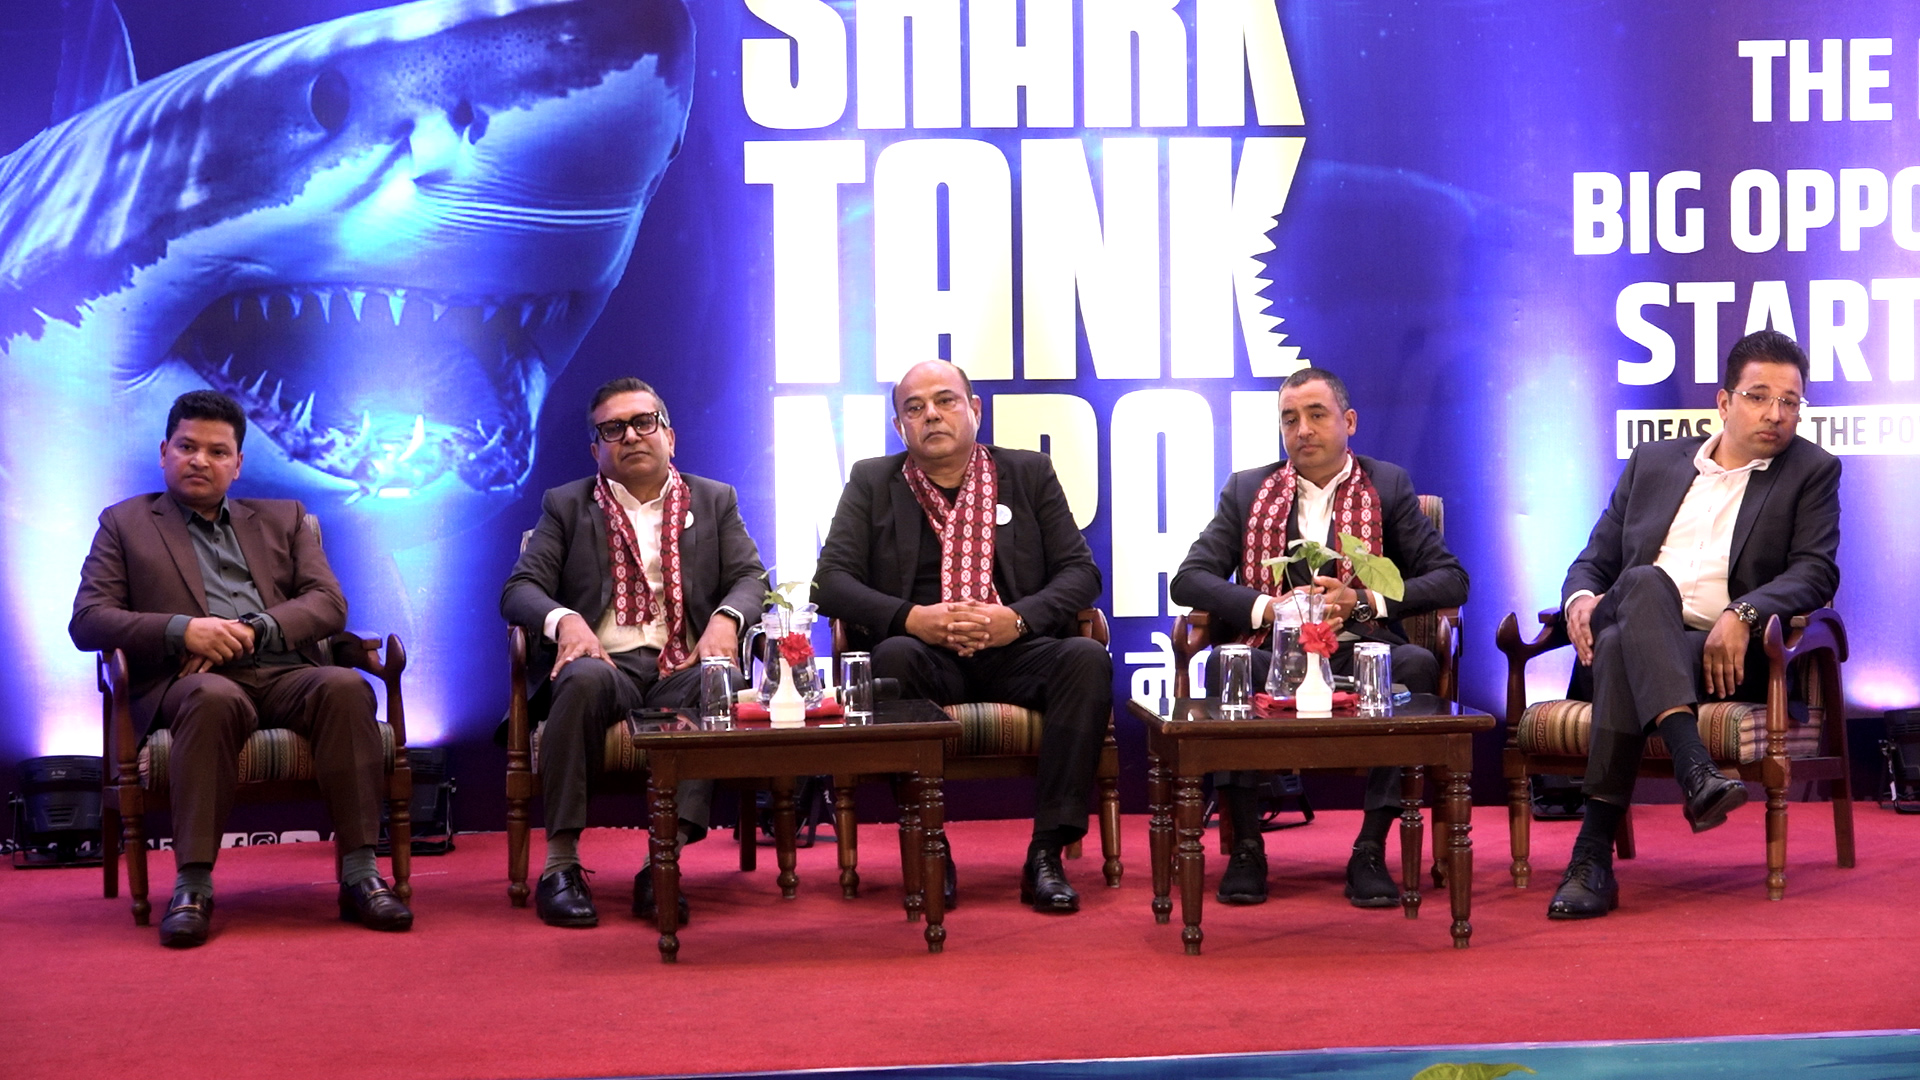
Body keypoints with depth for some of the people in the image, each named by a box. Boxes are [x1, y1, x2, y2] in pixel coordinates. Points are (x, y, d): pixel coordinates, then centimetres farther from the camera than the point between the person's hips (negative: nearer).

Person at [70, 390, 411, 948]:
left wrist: (251, 630, -9)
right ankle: (192, 885, -37)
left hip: (284, 673, 2)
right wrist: (182, 630, -11)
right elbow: (87, 621, 7)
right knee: (214, 699, -39)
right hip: (189, 679, -2)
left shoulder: (283, 520, 26)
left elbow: (329, 604, 11)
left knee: (345, 686, -32)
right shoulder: (125, 524, 21)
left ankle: (359, 873, -33)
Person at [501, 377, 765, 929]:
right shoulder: (566, 506, 17)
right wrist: (564, 620, -17)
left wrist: (725, 618, -15)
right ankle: (560, 863, -32)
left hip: (683, 667, 1)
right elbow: (520, 589, 6)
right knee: (585, 678, -37)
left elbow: (751, 577, 9)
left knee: (723, 685, -35)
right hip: (606, 661, -1)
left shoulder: (714, 501, 21)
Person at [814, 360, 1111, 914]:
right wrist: (911, 618, -16)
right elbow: (831, 581, 2)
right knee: (893, 658, -36)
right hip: (925, 655, -1)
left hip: (1014, 652, 1)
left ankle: (1046, 855, -28)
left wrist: (1018, 618, -13)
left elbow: (1080, 571, 7)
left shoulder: (1029, 473, 15)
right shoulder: (872, 483, 13)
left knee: (1087, 658, -30)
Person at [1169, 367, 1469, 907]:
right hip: (1273, 656, 0)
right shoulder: (1247, 490, 15)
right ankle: (1246, 847, -22)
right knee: (1226, 667, -33)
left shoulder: (1388, 486, 13)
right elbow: (1188, 579, 5)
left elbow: (1451, 579, 4)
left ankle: (1370, 849, -24)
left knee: (1417, 664, -33)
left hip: (1362, 656, 0)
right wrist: (1269, 608, -12)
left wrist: (1366, 601, -12)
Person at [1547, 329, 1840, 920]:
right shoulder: (1652, 461, 24)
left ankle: (1593, 858, -42)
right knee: (1645, 580, -36)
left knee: (1623, 651, -36)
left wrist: (1742, 616, -19)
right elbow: (1595, 559, 22)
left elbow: (1816, 573, 1)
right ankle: (1696, 771, -51)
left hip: (1727, 656, -2)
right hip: (1620, 638, 2)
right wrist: (1580, 599, -4)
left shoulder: (1812, 472, 15)